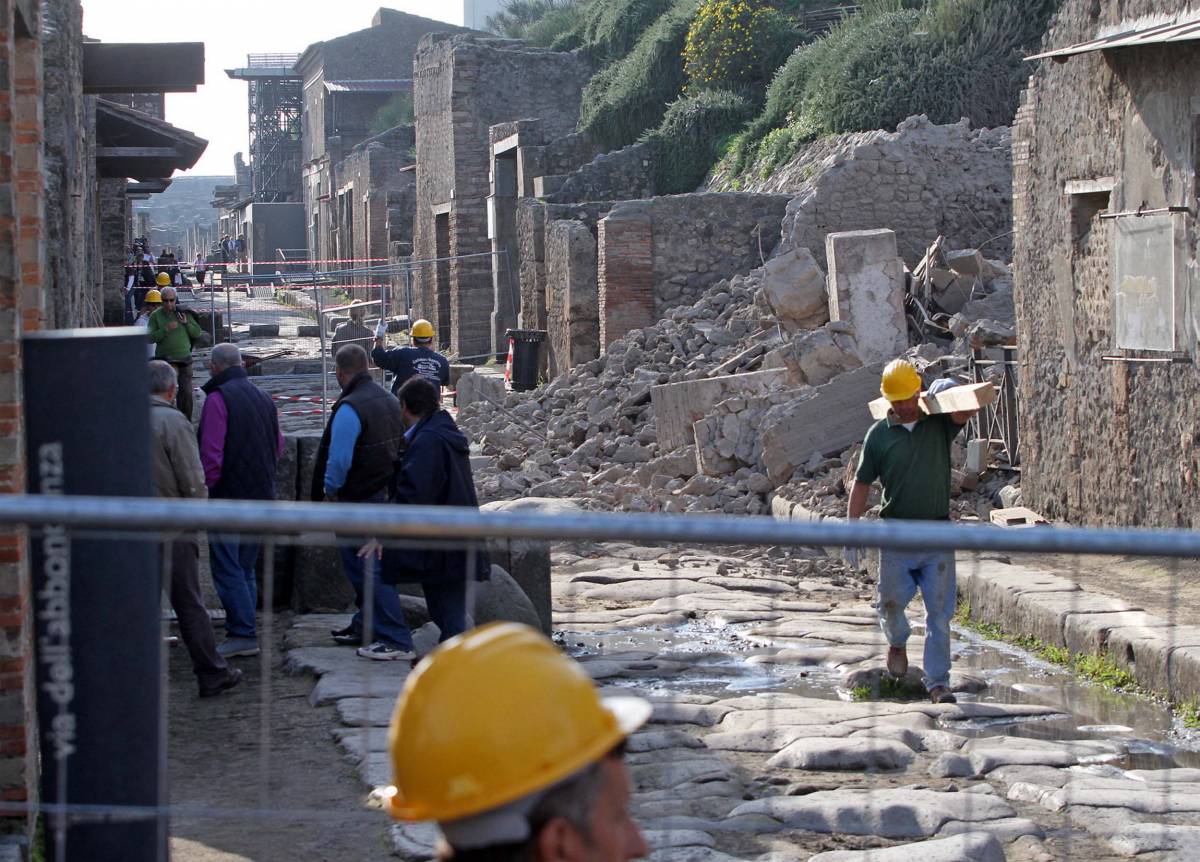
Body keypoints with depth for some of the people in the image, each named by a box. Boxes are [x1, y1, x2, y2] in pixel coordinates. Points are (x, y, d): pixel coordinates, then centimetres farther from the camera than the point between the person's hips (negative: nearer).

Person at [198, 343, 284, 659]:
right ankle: (245, 630, 17)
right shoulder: (263, 398, 12)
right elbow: (278, 446, 19)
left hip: (228, 494, -8)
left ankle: (242, 635, -10)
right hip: (262, 496, 8)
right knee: (246, 567, 15)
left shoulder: (218, 399, -12)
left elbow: (211, 453, -17)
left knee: (227, 568, -5)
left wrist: (206, 487, -7)